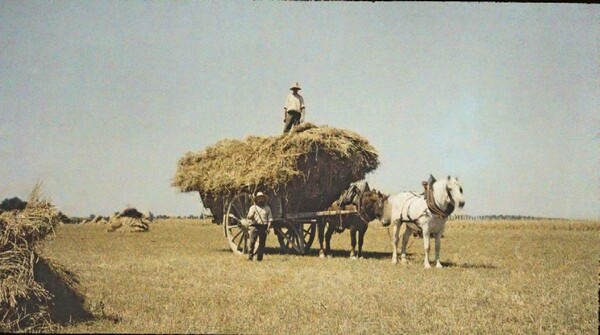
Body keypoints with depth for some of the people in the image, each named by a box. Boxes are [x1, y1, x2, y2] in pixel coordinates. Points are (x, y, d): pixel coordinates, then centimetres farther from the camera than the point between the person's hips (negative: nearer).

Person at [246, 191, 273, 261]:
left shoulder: (267, 208, 14)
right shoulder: (253, 207, 10)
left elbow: (270, 219, 10)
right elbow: (249, 217, 2)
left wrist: (268, 227, -4)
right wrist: (252, 216, -22)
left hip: (264, 227, 2)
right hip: (254, 227, -2)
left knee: (262, 243, 2)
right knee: (251, 242, -9)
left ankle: (259, 258, 8)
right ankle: (250, 257, -5)